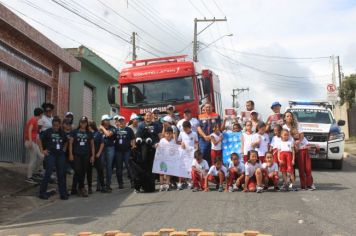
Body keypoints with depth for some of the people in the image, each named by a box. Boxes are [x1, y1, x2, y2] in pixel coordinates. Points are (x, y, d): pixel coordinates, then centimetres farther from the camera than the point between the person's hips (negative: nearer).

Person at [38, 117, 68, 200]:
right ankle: (42, 192, 5)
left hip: (60, 155, 4)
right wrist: (42, 150, -5)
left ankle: (63, 193, 13)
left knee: (61, 174, 6)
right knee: (48, 173, -6)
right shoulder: (47, 131, -3)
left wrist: (64, 148, 10)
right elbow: (40, 141, -1)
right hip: (50, 155, -4)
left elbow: (66, 141, 24)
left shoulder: (62, 132, 9)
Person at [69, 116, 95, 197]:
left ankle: (80, 189, 16)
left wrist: (93, 155, 6)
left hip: (86, 155, 2)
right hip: (77, 155, -2)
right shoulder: (75, 132, 4)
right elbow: (70, 143, 3)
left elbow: (92, 145, 12)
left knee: (83, 172, 4)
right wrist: (70, 154, -5)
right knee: (78, 171, -11)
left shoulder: (89, 133, 10)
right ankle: (82, 188, -2)